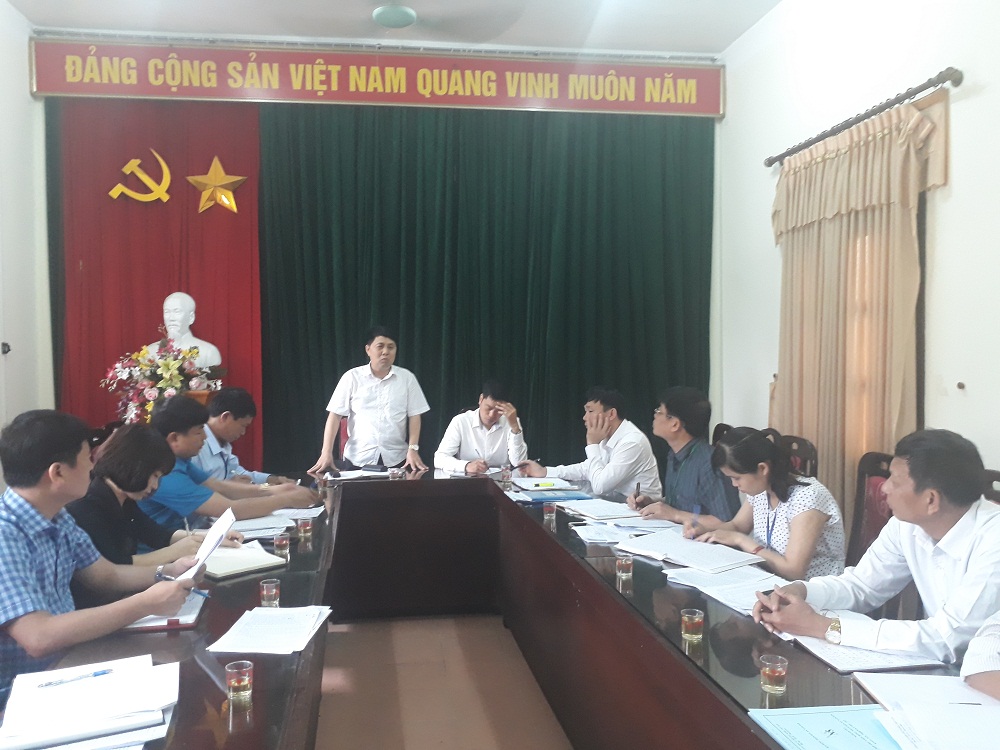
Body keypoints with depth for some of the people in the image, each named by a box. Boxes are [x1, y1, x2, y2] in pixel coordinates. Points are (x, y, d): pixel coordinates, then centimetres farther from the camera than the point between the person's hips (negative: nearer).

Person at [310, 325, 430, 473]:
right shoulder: (352, 377, 0)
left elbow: (414, 415, 3)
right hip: (358, 459, -1)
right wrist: (327, 453, -10)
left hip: (396, 459, 1)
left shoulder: (407, 378, 3)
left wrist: (413, 449, -9)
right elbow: (335, 415, -2)